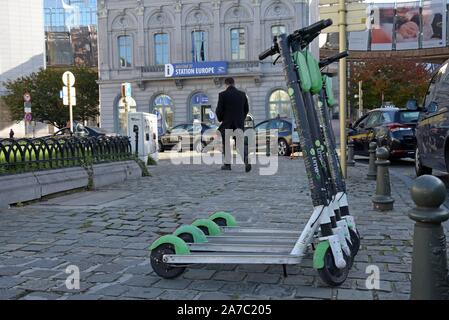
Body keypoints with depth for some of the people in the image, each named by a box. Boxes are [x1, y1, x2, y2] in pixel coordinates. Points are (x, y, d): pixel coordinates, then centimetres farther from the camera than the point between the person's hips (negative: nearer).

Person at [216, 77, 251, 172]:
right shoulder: (242, 94, 3)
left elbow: (219, 110, -9)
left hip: (227, 123, -2)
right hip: (239, 123, 3)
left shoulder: (222, 95, -9)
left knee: (226, 144, 15)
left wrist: (220, 119, 9)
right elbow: (246, 109, 8)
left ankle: (227, 164, 20)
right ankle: (246, 161, -15)